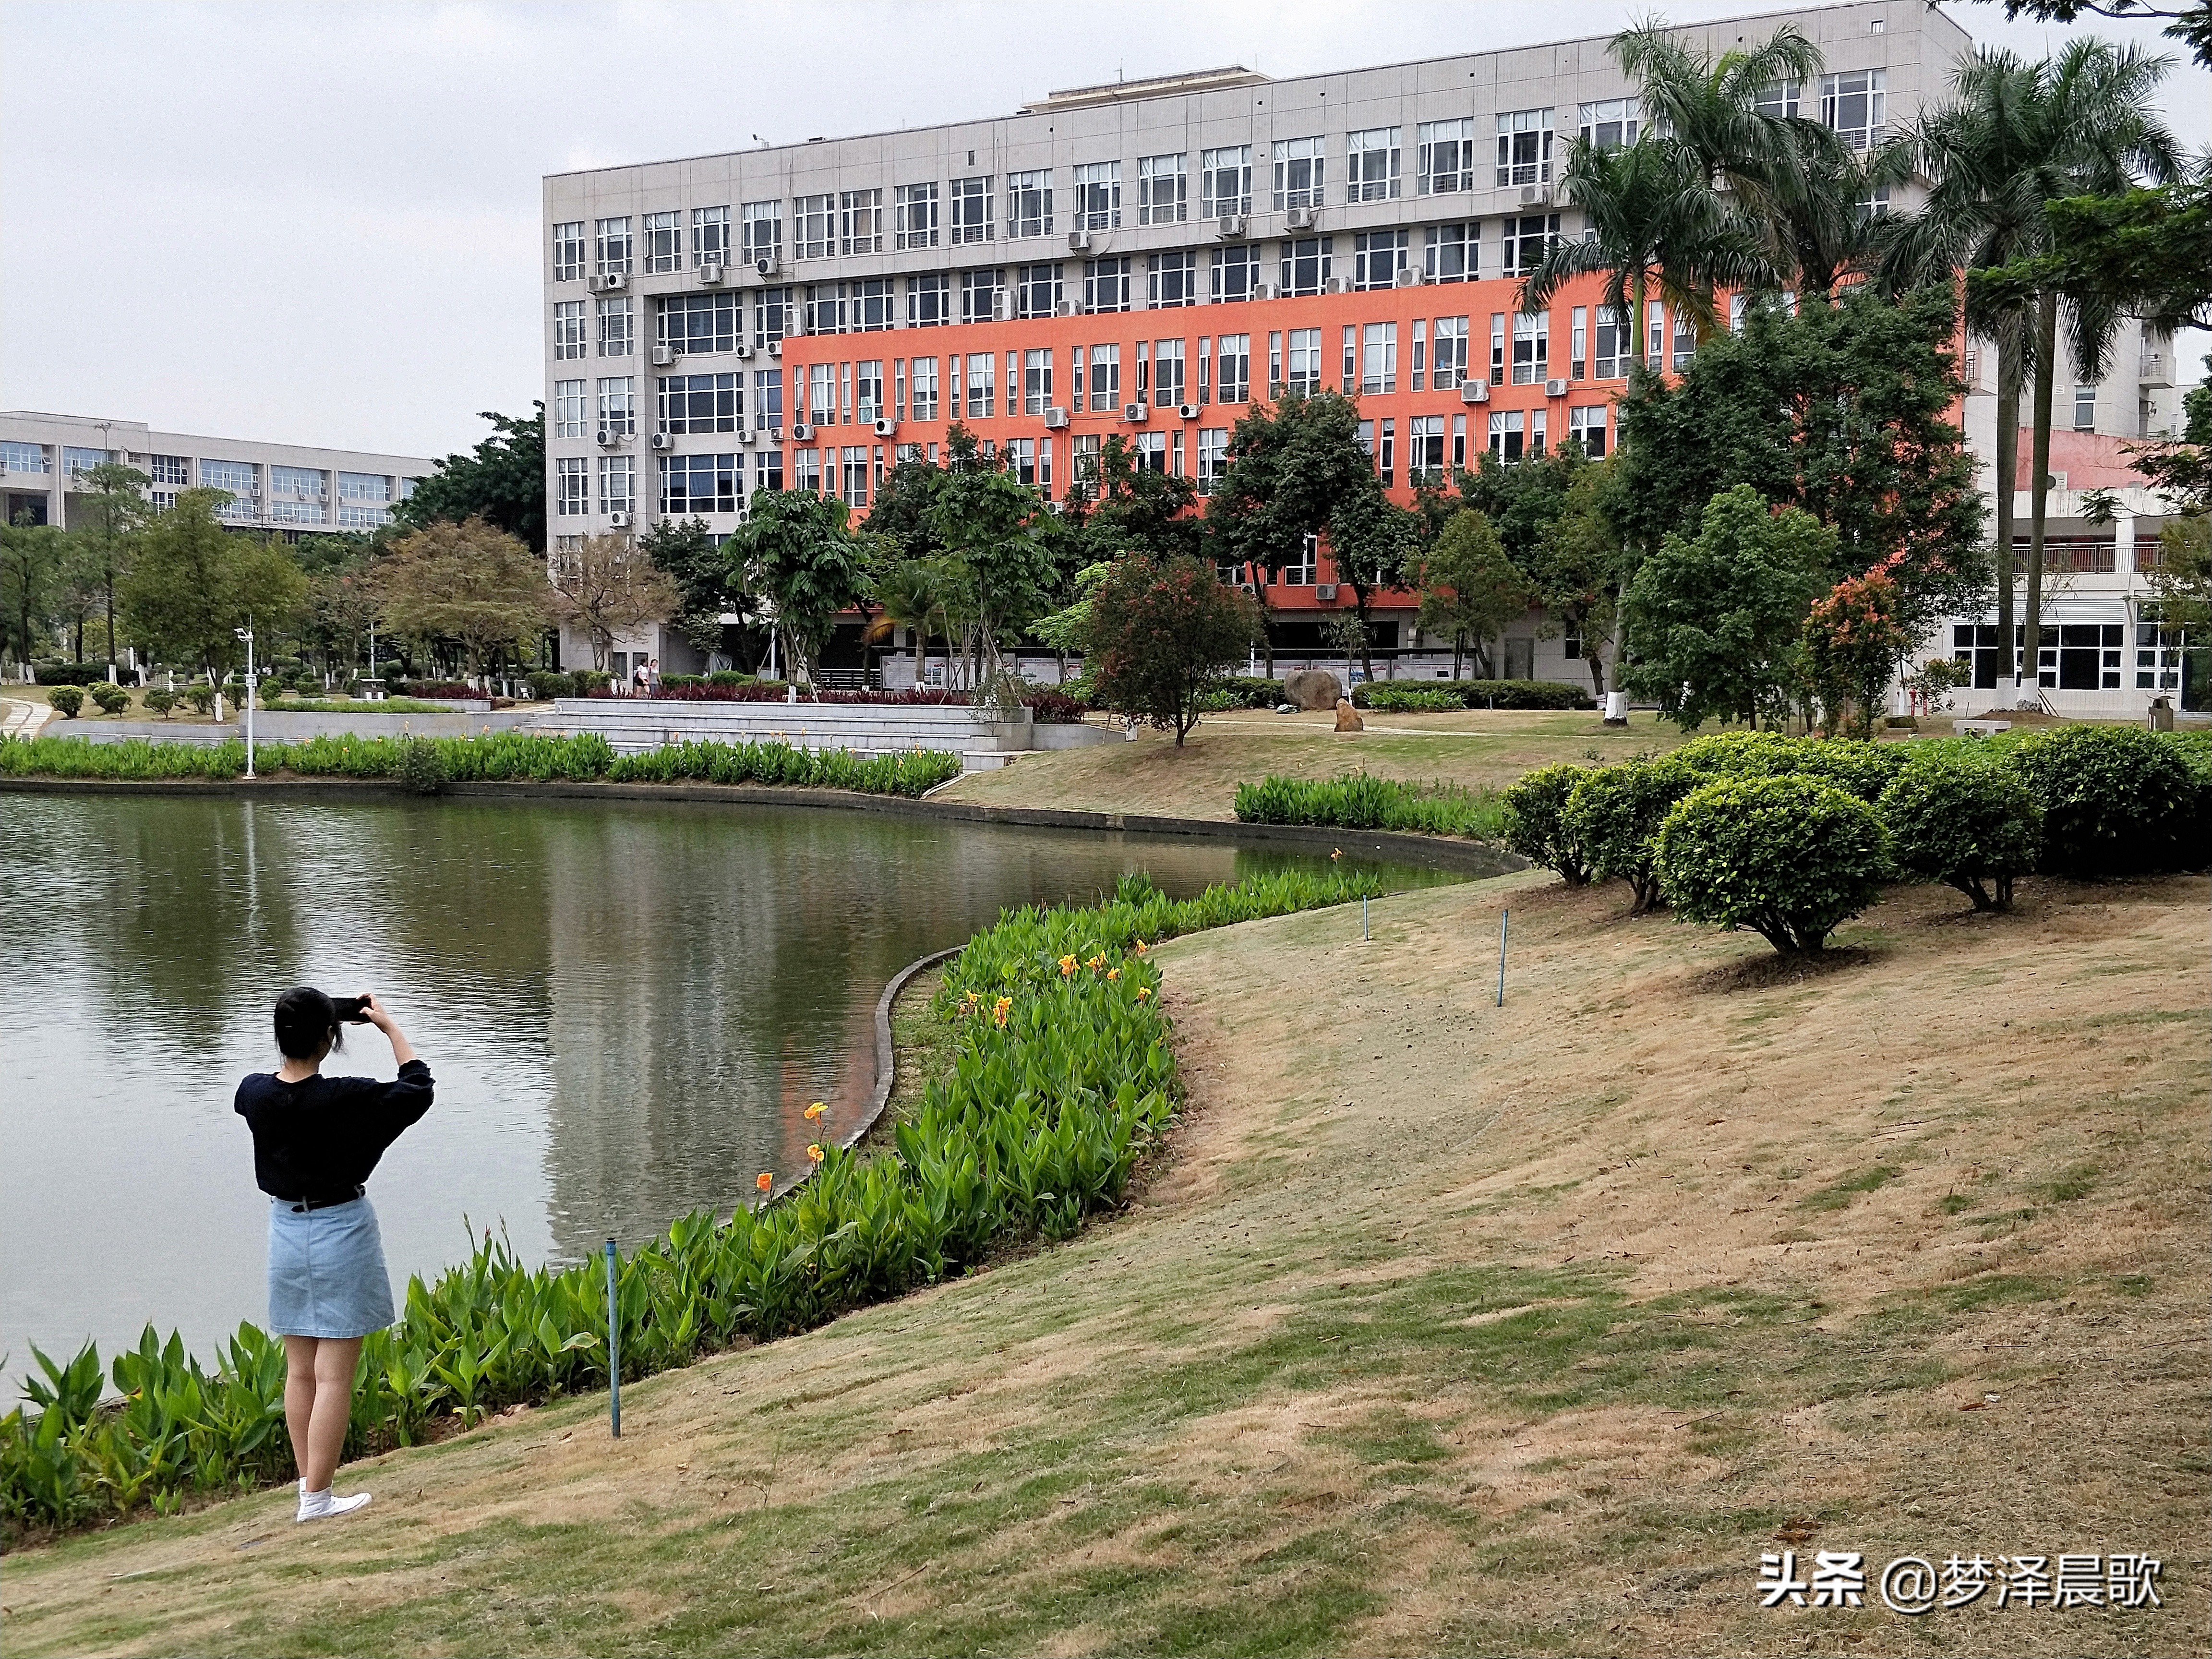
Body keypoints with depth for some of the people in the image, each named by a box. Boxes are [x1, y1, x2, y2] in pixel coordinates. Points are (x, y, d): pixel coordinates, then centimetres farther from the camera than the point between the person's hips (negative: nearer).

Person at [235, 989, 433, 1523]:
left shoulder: (253, 1094, -7)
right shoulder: (346, 1098, -21)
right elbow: (417, 1088, -6)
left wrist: (317, 1020, 18)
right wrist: (390, 1027, 2)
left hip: (286, 1230, 6)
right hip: (341, 1234, -5)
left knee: (300, 1372, 15)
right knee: (334, 1376, 0)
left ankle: (307, 1485, 22)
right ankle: (317, 1498, 2)